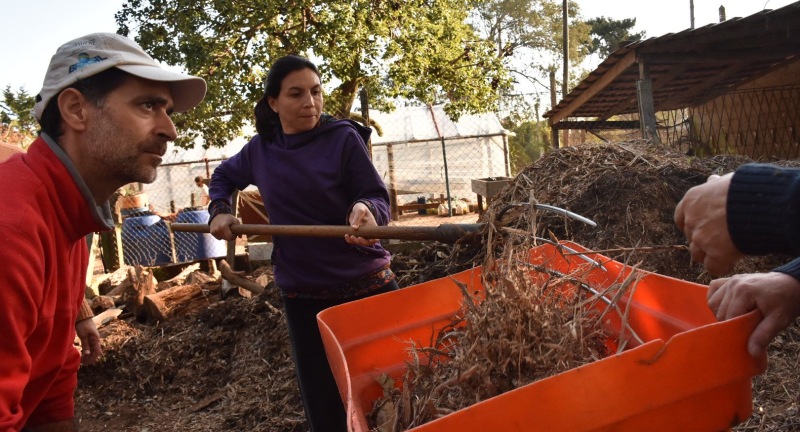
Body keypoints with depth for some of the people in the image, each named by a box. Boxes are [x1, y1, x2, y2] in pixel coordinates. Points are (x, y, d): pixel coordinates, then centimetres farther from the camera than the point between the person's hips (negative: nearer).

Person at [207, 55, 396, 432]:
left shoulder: (343, 138, -7)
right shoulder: (260, 149, 5)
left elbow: (377, 198, -9)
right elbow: (223, 177, 26)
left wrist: (365, 211, -31)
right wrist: (220, 210, 8)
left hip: (366, 283, -3)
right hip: (302, 294, 3)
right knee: (323, 401, 11)